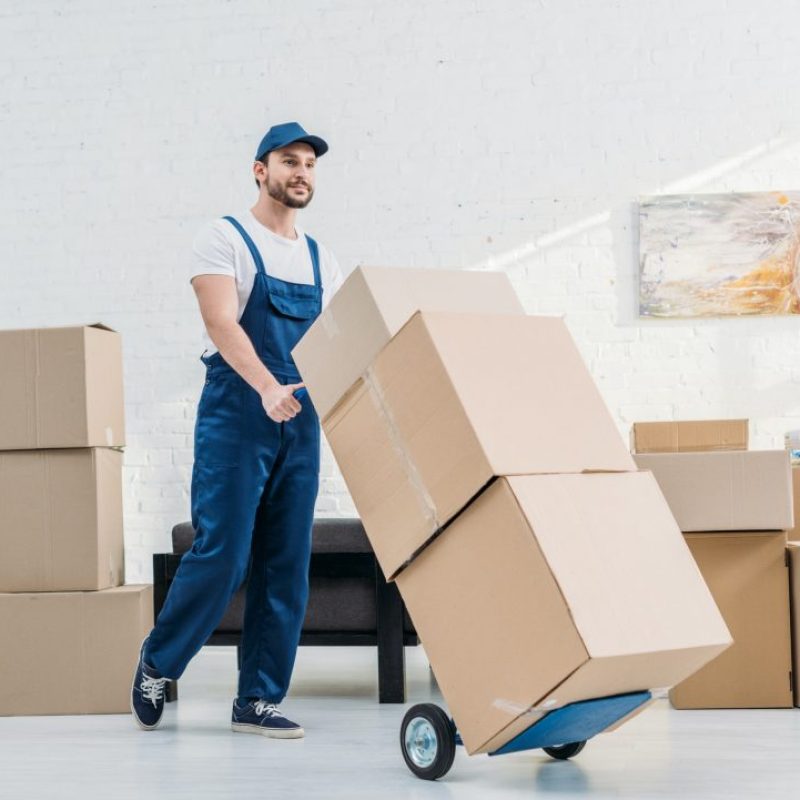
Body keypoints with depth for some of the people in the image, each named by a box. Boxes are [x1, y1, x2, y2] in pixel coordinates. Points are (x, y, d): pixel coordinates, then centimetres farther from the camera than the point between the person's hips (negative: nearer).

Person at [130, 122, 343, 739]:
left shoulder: (321, 259, 16)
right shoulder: (225, 239, -2)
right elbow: (221, 323, -16)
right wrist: (268, 388, -31)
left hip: (302, 422, 6)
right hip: (236, 417, -5)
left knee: (287, 567, 3)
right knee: (221, 554, -8)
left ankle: (259, 700, 12)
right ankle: (158, 663, 15)